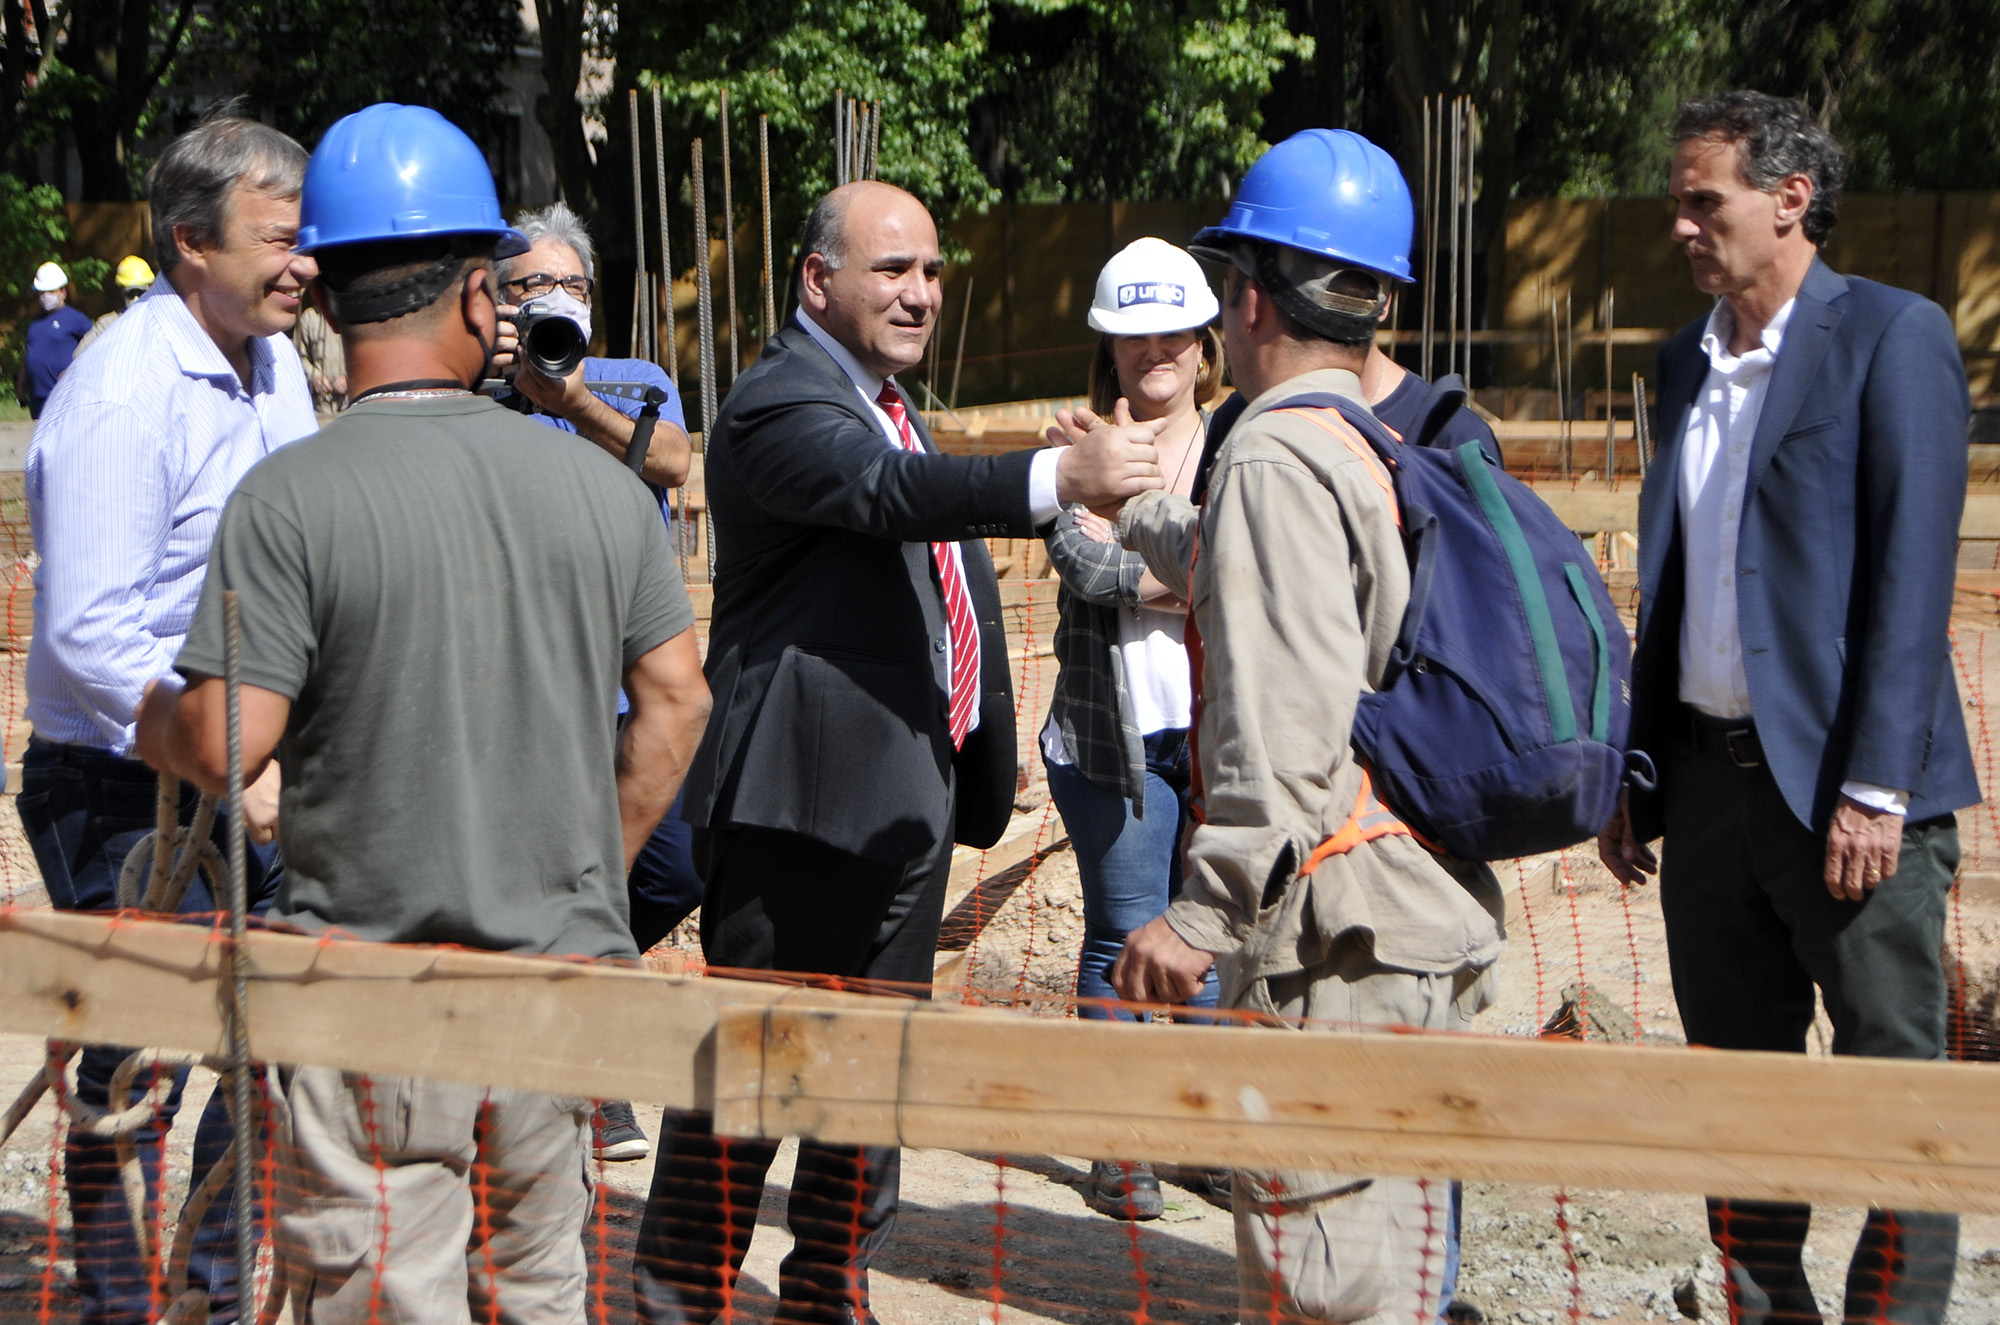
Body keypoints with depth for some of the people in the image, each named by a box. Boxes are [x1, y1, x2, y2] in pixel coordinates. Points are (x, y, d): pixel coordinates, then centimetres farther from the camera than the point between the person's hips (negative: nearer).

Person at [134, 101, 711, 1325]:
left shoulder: (291, 498, -13)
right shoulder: (599, 483, 2)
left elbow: (222, 744, -16)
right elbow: (677, 696, 7)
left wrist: (144, 714, 6)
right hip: (566, 969, 4)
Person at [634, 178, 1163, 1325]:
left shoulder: (887, 400, 18)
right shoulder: (781, 404, -14)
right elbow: (890, 491, -34)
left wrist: (982, 750, 26)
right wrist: (1060, 477, -48)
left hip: (912, 792, 10)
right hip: (802, 801, -10)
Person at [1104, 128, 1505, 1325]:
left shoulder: (1278, 455, -14)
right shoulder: (1396, 449, 16)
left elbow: (1288, 720, -24)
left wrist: (1205, 914, -24)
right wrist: (1130, 498, 50)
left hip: (1341, 938, -10)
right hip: (1440, 918, 10)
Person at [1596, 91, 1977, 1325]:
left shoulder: (1891, 336, -7)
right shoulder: (1689, 358, 14)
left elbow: (1911, 574, -14)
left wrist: (1877, 787, -19)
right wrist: (1635, 770, 14)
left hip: (1843, 784, -7)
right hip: (1712, 772, 7)